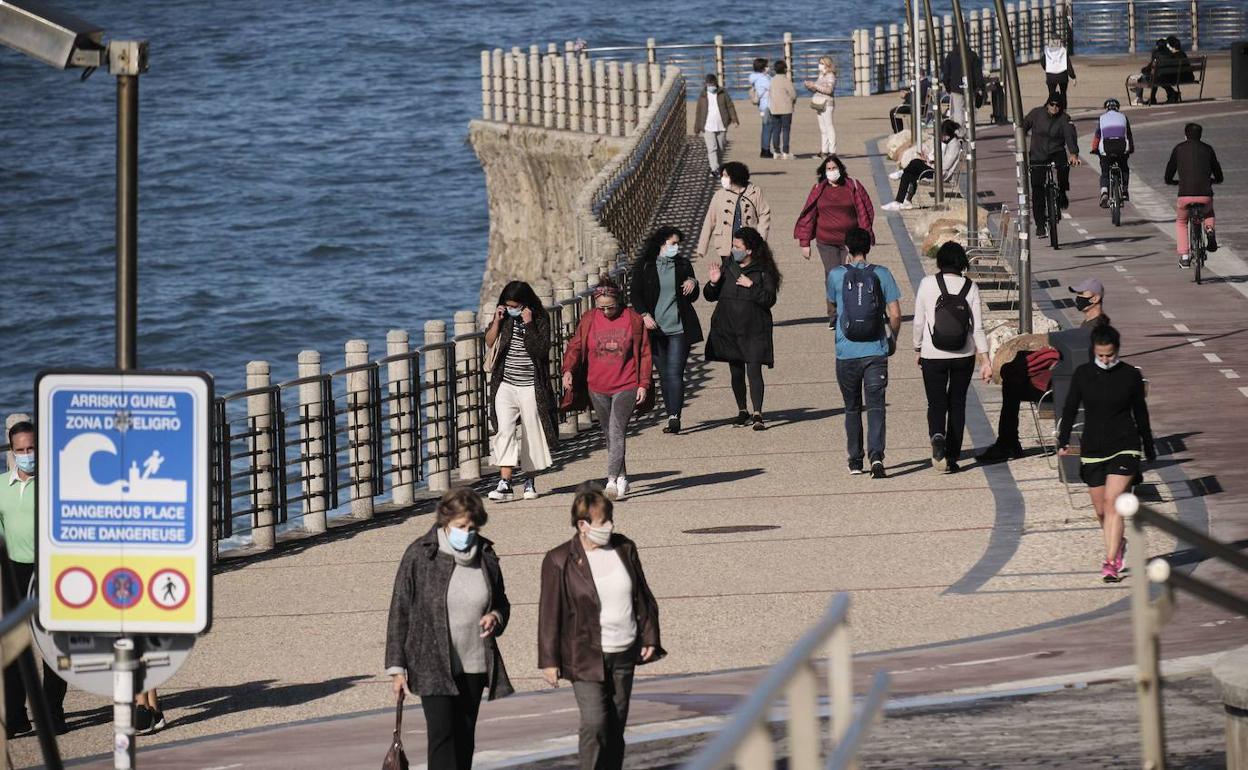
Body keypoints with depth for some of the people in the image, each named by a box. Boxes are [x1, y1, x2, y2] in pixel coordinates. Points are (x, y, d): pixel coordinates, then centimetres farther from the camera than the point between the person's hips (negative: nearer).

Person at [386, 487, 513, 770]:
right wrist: (397, 667, -6)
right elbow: (399, 612, -4)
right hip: (432, 666, -5)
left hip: (474, 665, 5)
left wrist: (496, 617, -5)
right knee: (442, 735, -14)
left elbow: (501, 602, 21)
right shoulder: (420, 555, -7)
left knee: (465, 737, 10)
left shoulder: (486, 556, 5)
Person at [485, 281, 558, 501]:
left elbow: (541, 349, -16)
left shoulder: (540, 319, -7)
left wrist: (529, 325, -23)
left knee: (532, 433, 5)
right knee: (504, 431, -11)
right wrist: (497, 321, -8)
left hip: (530, 387, -2)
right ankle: (505, 483, -16)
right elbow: (489, 341, 5)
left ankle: (530, 482, 19)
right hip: (506, 385, 2)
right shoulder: (505, 317, 4)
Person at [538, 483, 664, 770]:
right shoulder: (560, 561, -9)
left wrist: (649, 637, 10)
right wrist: (549, 660, -7)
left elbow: (643, 597, 14)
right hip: (585, 657, -5)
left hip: (624, 653, 5)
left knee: (617, 724, 9)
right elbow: (549, 612, -6)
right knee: (595, 723, -15)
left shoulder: (624, 549, 5)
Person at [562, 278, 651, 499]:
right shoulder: (589, 320, 3)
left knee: (616, 431, -15)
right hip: (598, 388, 4)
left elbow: (644, 353, 3)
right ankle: (622, 478, 24)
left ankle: (612, 480, -21)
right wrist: (568, 369, -15)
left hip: (626, 387, -4)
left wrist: (643, 384, -1)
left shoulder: (633, 320, -2)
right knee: (610, 434, 12)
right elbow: (575, 346, 4)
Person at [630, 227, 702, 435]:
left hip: (679, 328, -1)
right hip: (655, 328, 1)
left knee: (674, 372, -12)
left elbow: (692, 298, 15)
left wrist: (693, 284, -7)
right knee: (664, 374, 5)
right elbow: (635, 294, 3)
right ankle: (672, 417, 12)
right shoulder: (643, 266, 3)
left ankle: (674, 417, -18)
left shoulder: (683, 265, 9)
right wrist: (644, 315, -13)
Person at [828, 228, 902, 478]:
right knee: (876, 406, -3)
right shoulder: (882, 275, -1)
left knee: (852, 408, 15)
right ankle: (876, 455, -21)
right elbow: (895, 314, -2)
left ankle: (855, 460, 21)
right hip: (876, 352, -1)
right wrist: (893, 340, 16)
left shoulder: (836, 275, -1)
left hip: (847, 353, 1)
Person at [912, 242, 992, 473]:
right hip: (964, 356, 1)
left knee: (936, 403, 5)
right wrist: (985, 360, -2)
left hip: (933, 356, -1)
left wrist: (918, 350, 13)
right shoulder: (970, 287, -5)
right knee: (957, 403, 14)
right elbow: (978, 327, -5)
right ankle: (953, 457, 13)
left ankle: (937, 436, -26)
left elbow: (919, 322, -2)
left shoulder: (928, 284, -7)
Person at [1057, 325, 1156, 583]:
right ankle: (1118, 544, 39)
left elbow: (1140, 413, 8)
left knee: (1112, 501, -18)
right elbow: (1070, 409, 6)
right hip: (1092, 449, 3)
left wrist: (1149, 449, 16)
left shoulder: (1130, 375, -1)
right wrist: (1064, 441, -5)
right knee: (1101, 510, 10)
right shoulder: (1082, 374, 1)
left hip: (1124, 446, -3)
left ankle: (1110, 563, -18)